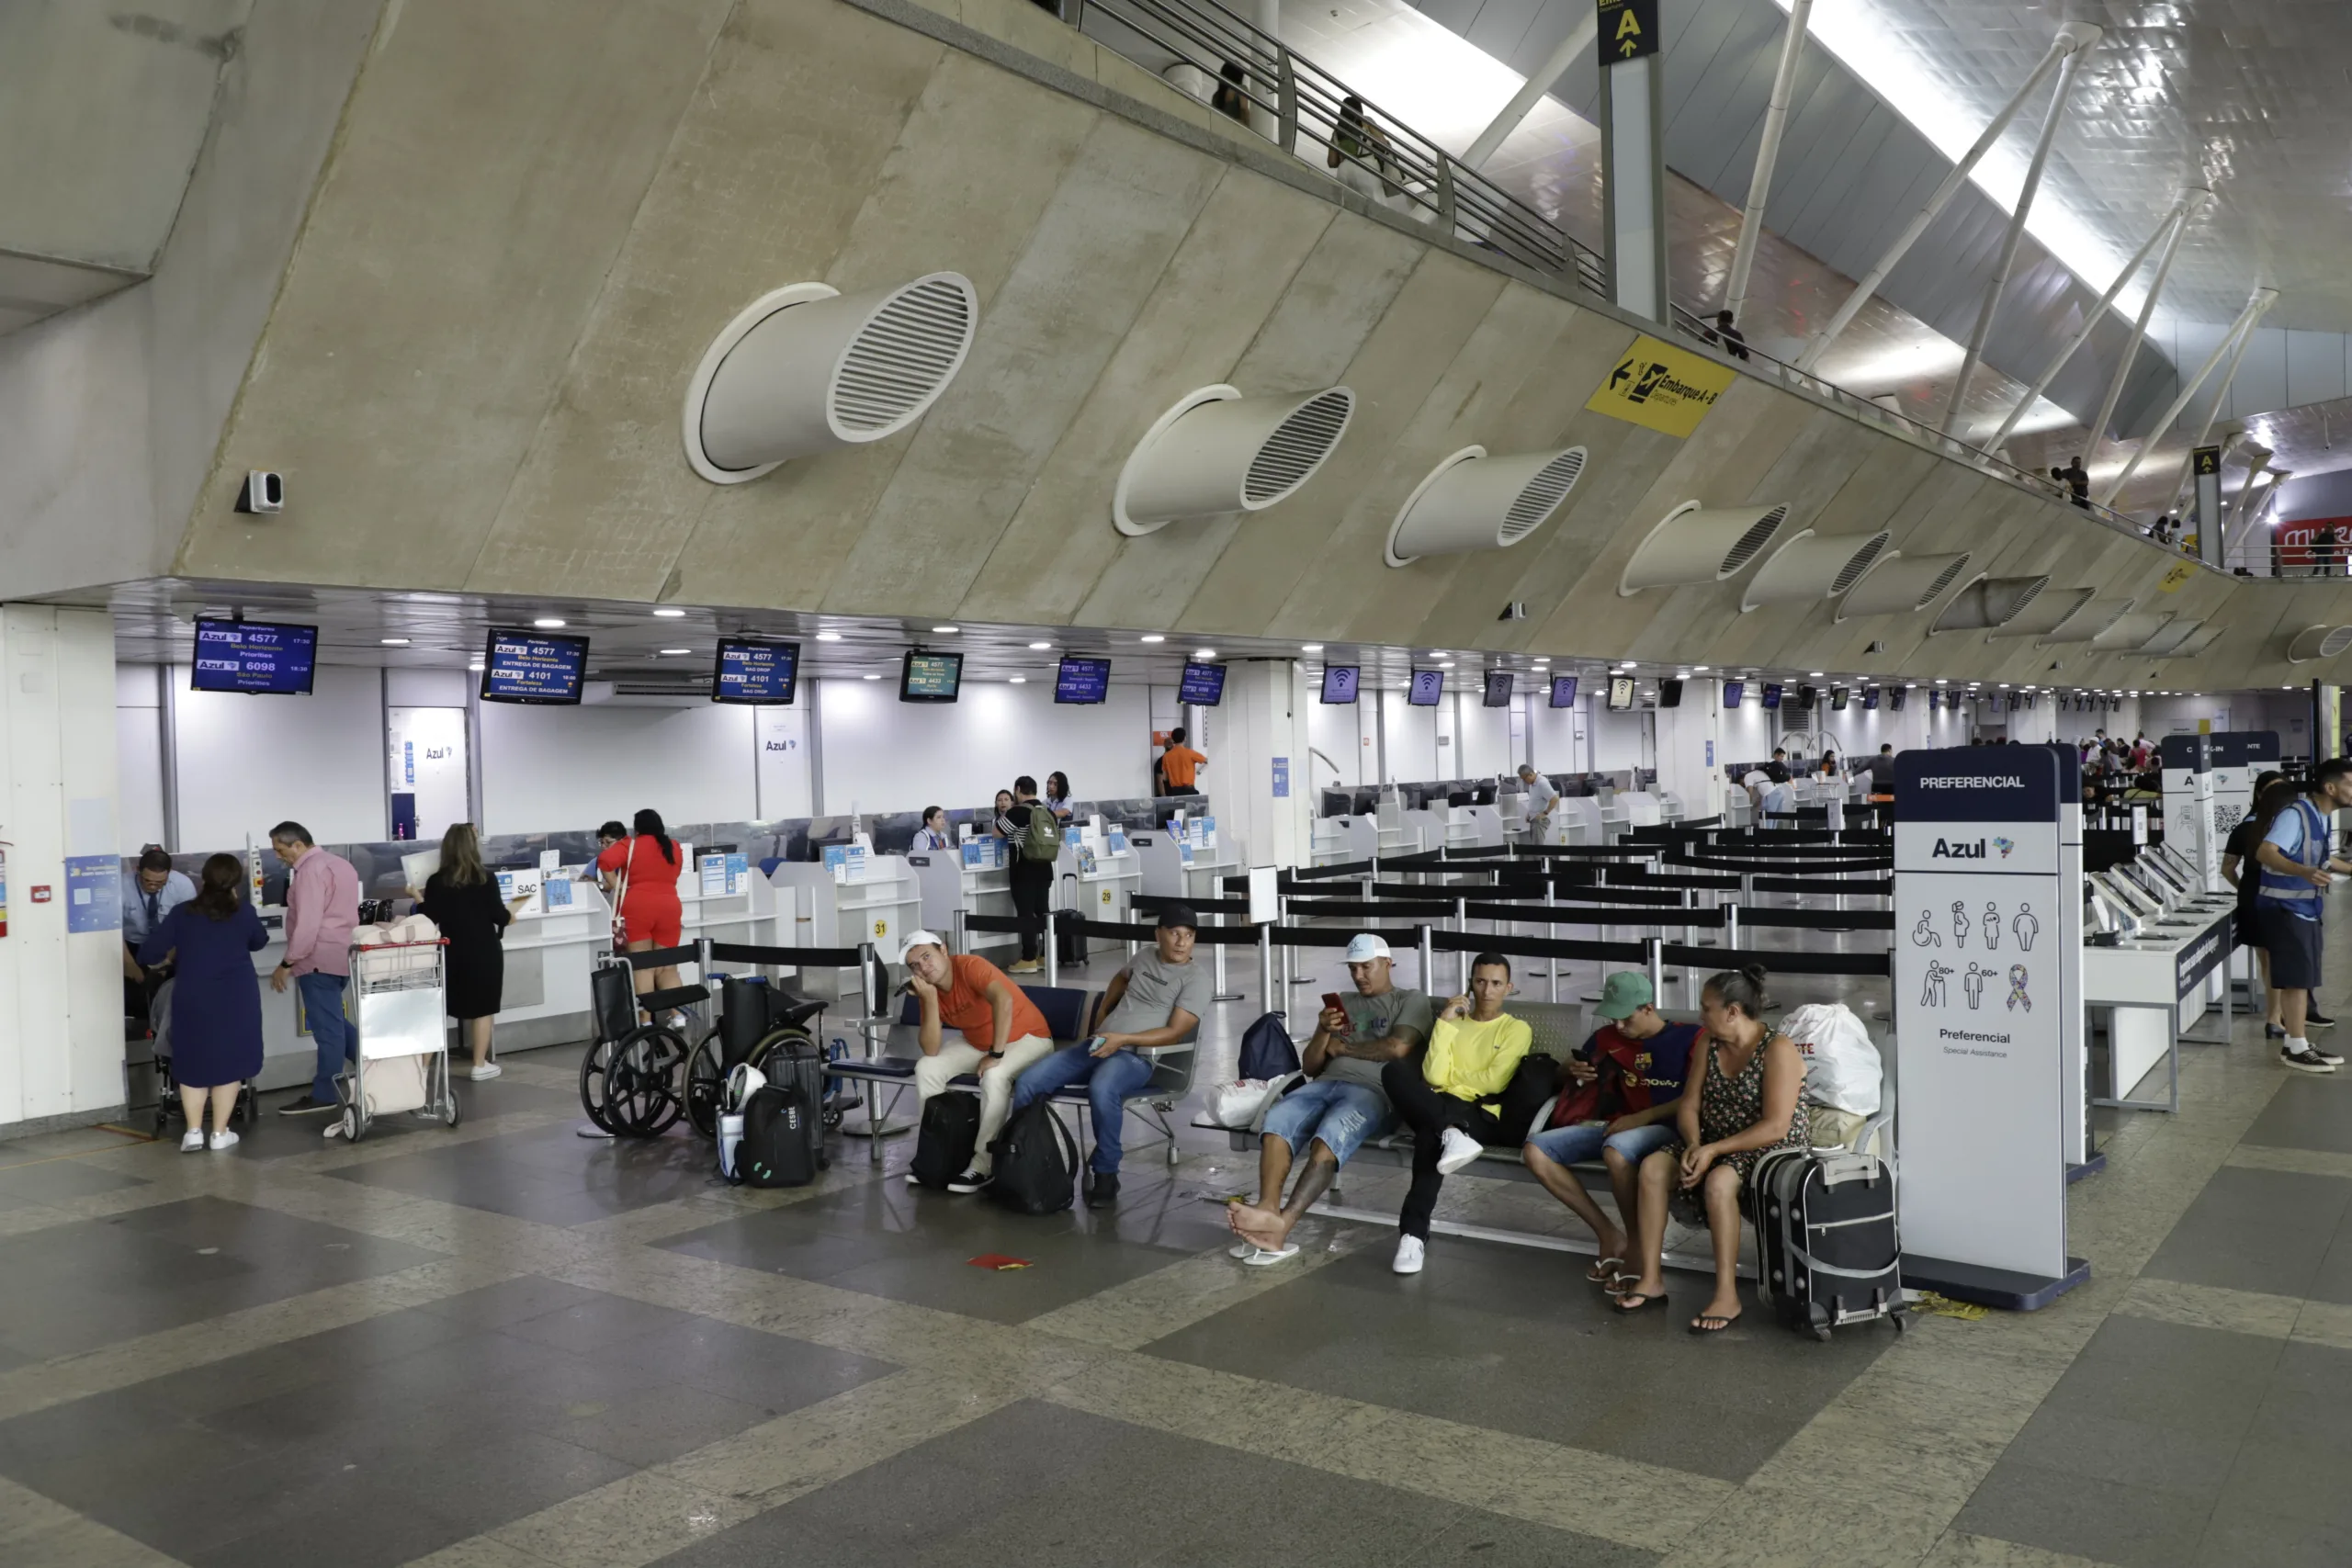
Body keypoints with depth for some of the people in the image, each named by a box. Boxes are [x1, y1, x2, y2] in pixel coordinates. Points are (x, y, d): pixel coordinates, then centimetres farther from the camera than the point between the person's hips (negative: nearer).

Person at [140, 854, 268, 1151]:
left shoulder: (182, 912, -3)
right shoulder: (243, 912, -3)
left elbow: (149, 952, -6)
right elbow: (260, 941, 16)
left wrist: (170, 958, 15)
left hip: (192, 999, 1)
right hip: (234, 998, -1)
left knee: (193, 1063, 12)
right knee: (228, 1062, 8)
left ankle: (193, 1131, 8)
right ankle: (219, 1133, 9)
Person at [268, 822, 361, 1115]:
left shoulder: (310, 870, -15)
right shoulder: (340, 864, 15)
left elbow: (307, 924, -22)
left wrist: (286, 964, -17)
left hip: (319, 958, -10)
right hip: (342, 954, 10)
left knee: (326, 1027, -4)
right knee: (332, 1022, 18)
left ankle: (324, 1096, 3)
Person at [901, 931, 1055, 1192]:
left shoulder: (969, 965, -24)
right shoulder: (927, 990, -5)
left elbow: (1003, 1000, -41)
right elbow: (931, 1050, -14)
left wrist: (996, 1055, -35)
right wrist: (930, 998, -22)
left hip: (1028, 1037, -7)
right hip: (978, 1043, 7)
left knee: (994, 1076, -35)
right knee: (926, 1068, -9)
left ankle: (983, 1165, -22)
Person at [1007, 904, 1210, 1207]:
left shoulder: (1197, 978, -3)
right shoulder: (1146, 957, 17)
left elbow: (1175, 1032, -12)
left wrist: (1123, 1039, -20)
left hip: (1138, 1055, -6)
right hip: (1097, 1044, 7)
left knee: (1101, 1090, -40)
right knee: (1028, 1082, -12)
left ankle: (1106, 1173, -22)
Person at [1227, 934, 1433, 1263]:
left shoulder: (1412, 1001, 14)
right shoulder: (1343, 1005, 30)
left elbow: (1397, 1048, -6)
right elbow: (1309, 1067, 25)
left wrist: (1343, 1047, 6)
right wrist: (1323, 1032, 5)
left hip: (1371, 1091, -5)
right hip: (1325, 1084, 5)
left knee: (1328, 1137, -37)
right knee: (1276, 1120, -30)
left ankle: (1282, 1224, -49)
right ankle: (1267, 1211, -45)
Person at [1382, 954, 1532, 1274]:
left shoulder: (1517, 1029, 12)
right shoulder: (1454, 1021, 21)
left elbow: (1494, 1082, -3)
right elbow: (1433, 1075, 3)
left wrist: (1449, 1078, 6)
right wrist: (1445, 1023, 1)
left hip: (1482, 1117, -3)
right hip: (1440, 1110, 4)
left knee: (1430, 1133, -39)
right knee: (1395, 1070, -28)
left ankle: (1414, 1233, -41)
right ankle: (1452, 1132, -44)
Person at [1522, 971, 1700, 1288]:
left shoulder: (1688, 1037, -1)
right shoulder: (1607, 1036, 13)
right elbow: (1566, 1069, 26)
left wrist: (1643, 1116, -17)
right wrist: (1573, 1070, 1)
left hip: (1663, 1127, -6)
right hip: (1614, 1124, 6)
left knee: (1616, 1151, -41)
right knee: (1534, 1151, -15)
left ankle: (1637, 1243, -17)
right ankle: (1608, 1235, -10)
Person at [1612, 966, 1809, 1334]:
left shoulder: (1778, 1049, -17)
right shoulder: (1709, 1044, 4)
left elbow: (1775, 1127, -24)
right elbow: (1689, 1106, 4)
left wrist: (1713, 1151, -25)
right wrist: (1694, 1145, -17)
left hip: (1774, 1149, -7)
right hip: (1715, 1145, 7)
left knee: (1719, 1181, -36)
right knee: (1653, 1167, -16)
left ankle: (1727, 1296, -29)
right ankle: (1652, 1280, -12)